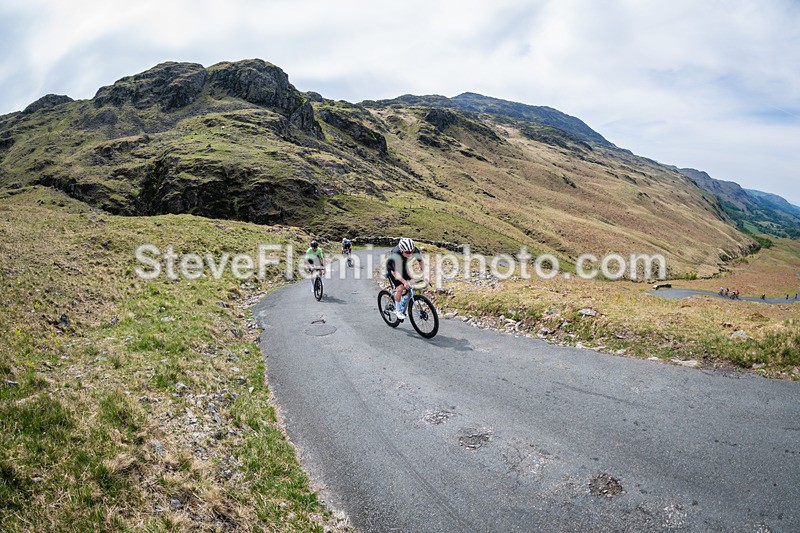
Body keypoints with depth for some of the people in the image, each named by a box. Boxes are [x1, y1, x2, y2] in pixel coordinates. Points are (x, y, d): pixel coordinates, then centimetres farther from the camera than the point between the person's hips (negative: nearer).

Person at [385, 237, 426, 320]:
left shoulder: (415, 250, -29)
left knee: (410, 288, -5)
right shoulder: (395, 255, -41)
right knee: (400, 287, -20)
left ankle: (403, 308, 15)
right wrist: (404, 281, -47)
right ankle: (397, 310, -1)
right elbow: (394, 272, -35)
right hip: (393, 269, -5)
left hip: (404, 267, 5)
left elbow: (421, 261, -13)